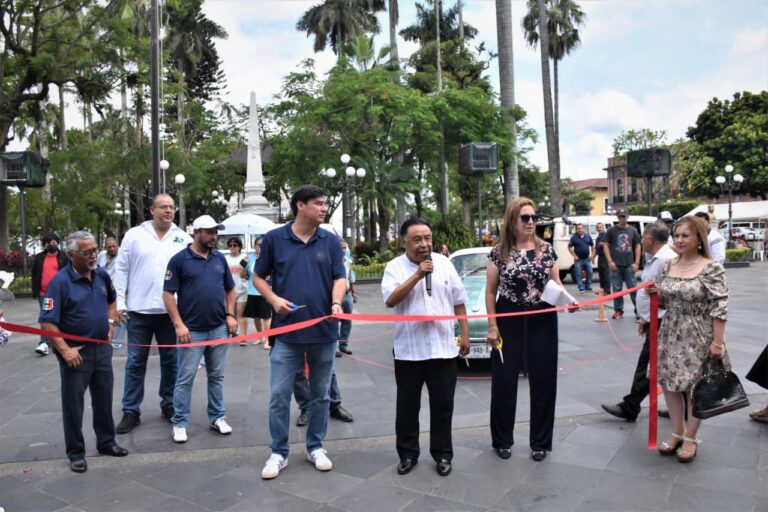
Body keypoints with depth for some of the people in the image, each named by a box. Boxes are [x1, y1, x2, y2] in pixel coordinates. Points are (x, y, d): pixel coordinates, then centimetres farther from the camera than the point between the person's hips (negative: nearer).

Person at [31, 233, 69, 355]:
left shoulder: (63, 257, 2)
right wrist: (35, 291, 4)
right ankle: (44, 343, -2)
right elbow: (34, 275, 11)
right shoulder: (39, 258, 8)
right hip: (43, 294, 2)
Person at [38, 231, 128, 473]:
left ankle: (106, 442, 31)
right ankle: (76, 452, 20)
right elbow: (47, 322, -17)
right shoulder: (60, 281, -16)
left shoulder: (102, 275, 2)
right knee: (73, 403, 6)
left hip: (102, 348, 5)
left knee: (104, 398, 16)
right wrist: (65, 350, -20)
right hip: (76, 352, -5)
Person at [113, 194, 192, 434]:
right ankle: (131, 411, 16)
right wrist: (119, 302, -1)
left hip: (171, 311, 1)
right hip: (139, 310, -1)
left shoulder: (183, 238, 4)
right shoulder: (134, 235, 2)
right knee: (135, 362, 6)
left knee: (170, 360, 11)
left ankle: (169, 405, 25)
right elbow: (122, 270, 3)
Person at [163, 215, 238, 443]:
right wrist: (179, 324, -13)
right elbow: (168, 294, -7)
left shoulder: (220, 258, 8)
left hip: (219, 328, 4)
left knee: (216, 376, 13)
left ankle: (218, 417, 24)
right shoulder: (179, 259, -5)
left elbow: (230, 290, 16)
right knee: (185, 379, 3)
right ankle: (180, 423, 14)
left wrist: (230, 315, 4)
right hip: (192, 330, -4)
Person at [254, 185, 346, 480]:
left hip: (324, 331, 2)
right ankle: (279, 452, 19)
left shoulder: (331, 241, 4)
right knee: (279, 395, 2)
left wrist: (336, 303, -19)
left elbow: (339, 278, 1)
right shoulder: (274, 239, 0)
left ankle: (315, 447, 28)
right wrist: (274, 299, -11)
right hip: (286, 331, -1)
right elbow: (258, 277, 7)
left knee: (320, 394, 12)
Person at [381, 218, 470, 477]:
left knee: (442, 405, 10)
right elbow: (391, 300, -18)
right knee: (407, 405, 10)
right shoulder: (395, 267, -4)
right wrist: (418, 275, -21)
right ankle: (407, 453, 25)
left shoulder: (444, 263, 5)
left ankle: (442, 454, 24)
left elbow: (458, 301, 10)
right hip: (408, 349, -2)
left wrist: (465, 333, 8)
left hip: (443, 347, 2)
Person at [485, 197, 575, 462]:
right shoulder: (499, 252, -4)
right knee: (504, 381, 5)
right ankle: (502, 440, 24)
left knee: (543, 381, 8)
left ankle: (540, 441, 25)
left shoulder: (546, 250, 1)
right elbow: (490, 291, 0)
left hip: (542, 321, 2)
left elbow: (556, 283, 9)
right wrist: (492, 326, -5)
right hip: (509, 321, -1)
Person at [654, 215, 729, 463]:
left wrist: (717, 342, -17)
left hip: (697, 337, -6)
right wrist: (655, 294, -5)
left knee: (694, 387, 6)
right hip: (670, 334, 6)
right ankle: (677, 433, 29)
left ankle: (690, 438, 24)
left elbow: (720, 307, -15)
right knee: (668, 383, 11)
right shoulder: (669, 266, 6)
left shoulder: (711, 269, -13)